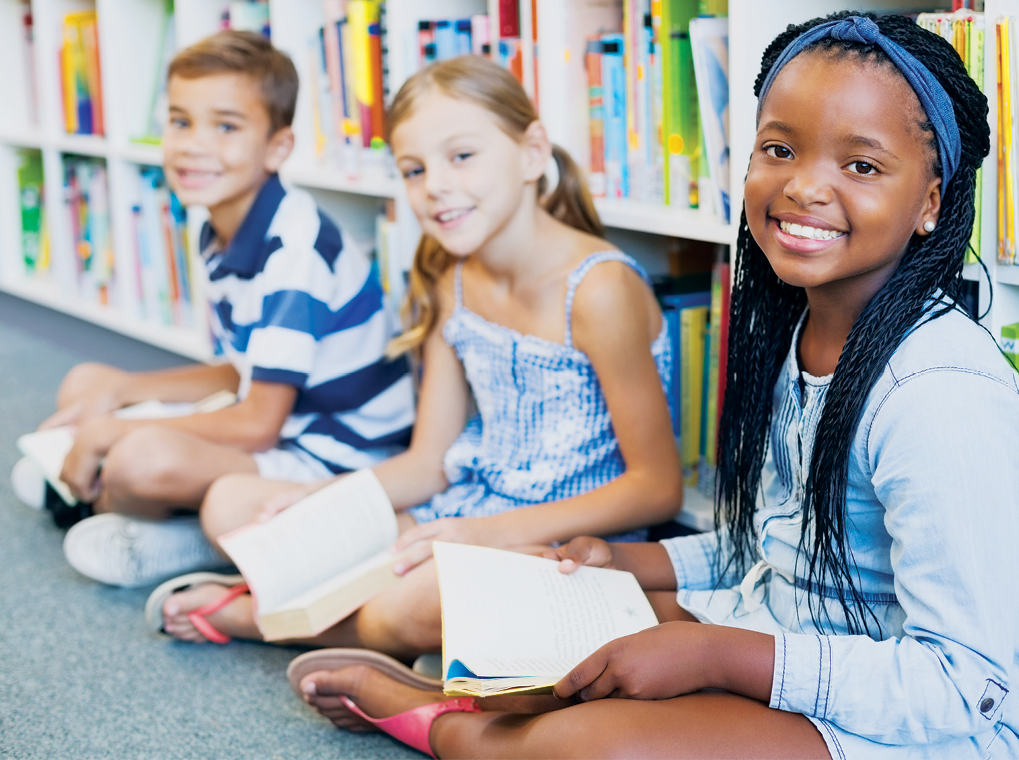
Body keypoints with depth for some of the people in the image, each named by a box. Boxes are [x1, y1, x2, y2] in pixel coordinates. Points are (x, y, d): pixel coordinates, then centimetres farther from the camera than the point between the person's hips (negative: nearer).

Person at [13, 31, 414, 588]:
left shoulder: (293, 248, -24)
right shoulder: (222, 235, 3)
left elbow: (259, 423, -23)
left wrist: (111, 435, -15)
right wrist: (120, 389, 4)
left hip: (338, 460, -9)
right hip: (282, 432, 10)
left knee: (145, 460, -33)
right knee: (85, 384, 14)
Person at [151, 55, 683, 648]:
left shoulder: (597, 288, -19)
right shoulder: (451, 282, 6)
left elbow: (658, 489, -17)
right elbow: (429, 463, 9)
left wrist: (496, 532, -24)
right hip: (465, 517, 8)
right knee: (232, 502, 3)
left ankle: (245, 613, -8)